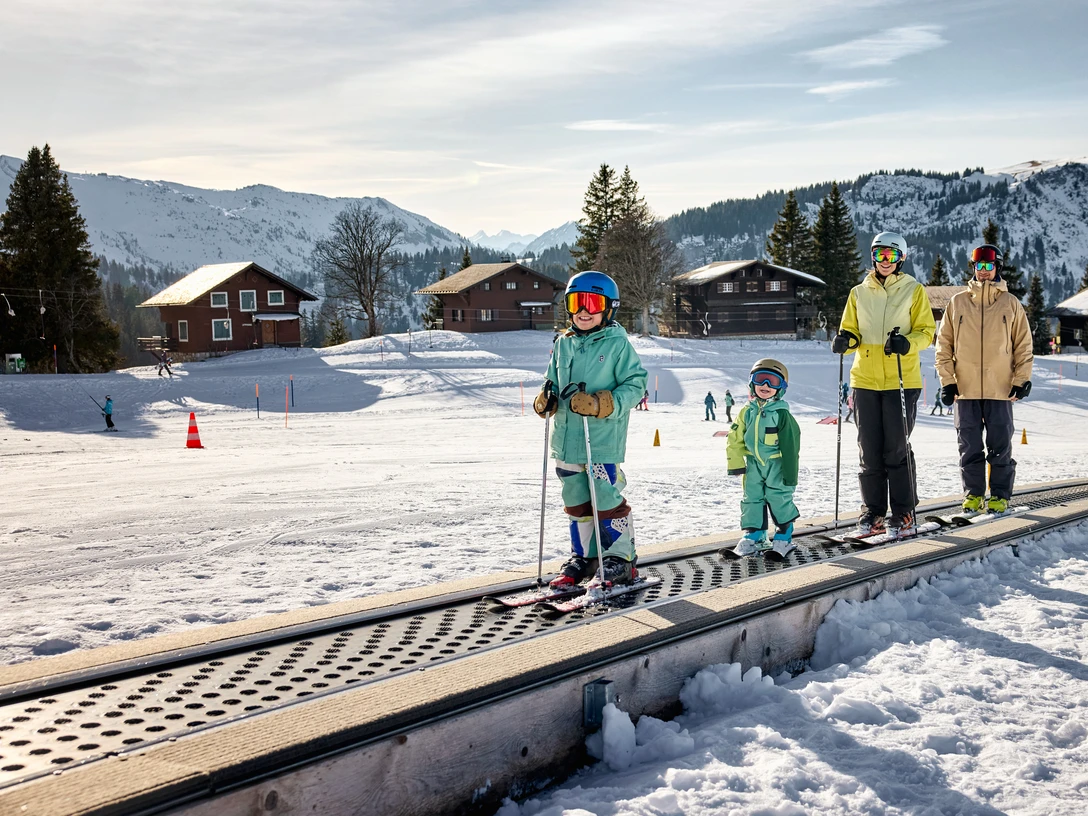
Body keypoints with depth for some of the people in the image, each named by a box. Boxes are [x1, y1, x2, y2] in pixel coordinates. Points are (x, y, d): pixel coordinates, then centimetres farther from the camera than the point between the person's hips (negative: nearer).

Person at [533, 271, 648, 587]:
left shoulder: (617, 344, -6)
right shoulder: (563, 344, 11)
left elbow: (635, 385, -9)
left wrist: (601, 404, -21)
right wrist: (546, 399, 1)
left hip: (603, 440, -6)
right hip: (568, 439, 6)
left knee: (607, 501, -3)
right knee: (576, 501, 15)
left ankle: (621, 561, 12)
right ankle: (583, 557, 29)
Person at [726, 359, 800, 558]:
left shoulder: (782, 414, -12)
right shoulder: (747, 412, 1)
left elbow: (790, 446, -11)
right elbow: (735, 439, 5)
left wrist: (790, 473, -12)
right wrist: (736, 463, -2)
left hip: (777, 464, -5)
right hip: (754, 463, 5)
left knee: (779, 499, -1)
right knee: (752, 498, 8)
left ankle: (784, 537, 14)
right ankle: (753, 536, 18)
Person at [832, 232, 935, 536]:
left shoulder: (914, 291, 4)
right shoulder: (859, 293, 12)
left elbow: (927, 331, 0)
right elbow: (851, 331, 14)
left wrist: (907, 342, -20)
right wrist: (845, 340, -9)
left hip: (902, 382, -3)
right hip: (865, 380, 3)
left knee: (897, 449, -3)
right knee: (869, 450, 5)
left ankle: (903, 513, 7)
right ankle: (872, 511, 14)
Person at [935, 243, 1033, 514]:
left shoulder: (1011, 304, 6)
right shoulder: (957, 303, 8)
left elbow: (1024, 345, 8)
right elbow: (944, 344, 8)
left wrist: (1022, 380, -1)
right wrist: (947, 381, 0)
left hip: (1000, 389, -1)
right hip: (965, 389, 1)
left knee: (1000, 448, 2)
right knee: (970, 448, 5)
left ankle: (1000, 495, 12)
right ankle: (973, 494, 15)